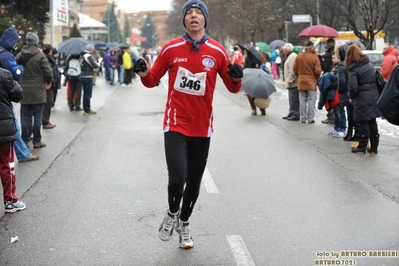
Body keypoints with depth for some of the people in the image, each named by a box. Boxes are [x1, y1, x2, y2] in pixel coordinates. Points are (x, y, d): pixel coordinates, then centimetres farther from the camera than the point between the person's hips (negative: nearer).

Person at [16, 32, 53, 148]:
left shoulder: (20, 55, 1)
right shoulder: (40, 55, -11)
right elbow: (48, 71, -13)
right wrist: (48, 82, 3)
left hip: (24, 90, 4)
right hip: (38, 90, -4)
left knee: (25, 116, 10)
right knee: (37, 116, 4)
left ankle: (25, 140, 14)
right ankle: (37, 141, 7)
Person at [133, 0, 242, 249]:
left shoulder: (218, 51, -2)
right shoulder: (171, 49, -3)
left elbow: (233, 88, 4)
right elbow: (153, 80, 6)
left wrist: (236, 78, -18)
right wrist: (145, 74, -16)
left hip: (202, 127, 2)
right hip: (176, 125, -2)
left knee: (194, 182, 13)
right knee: (177, 178, -16)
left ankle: (184, 223, 39)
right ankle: (172, 213, 17)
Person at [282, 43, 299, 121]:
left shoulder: (292, 57, -16)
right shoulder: (290, 56, 18)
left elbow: (292, 71, -23)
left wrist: (290, 80, -19)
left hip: (293, 83, -11)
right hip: (291, 83, 11)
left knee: (294, 100, -6)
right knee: (292, 100, 17)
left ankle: (296, 115, -3)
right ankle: (291, 114, 25)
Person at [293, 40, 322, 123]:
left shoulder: (298, 56, 0)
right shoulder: (314, 57, -12)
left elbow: (295, 69, 4)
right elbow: (318, 70, -13)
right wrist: (316, 78, 6)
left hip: (301, 82, 4)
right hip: (311, 82, -4)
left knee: (302, 101, 10)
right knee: (311, 101, 3)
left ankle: (303, 118, 14)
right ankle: (310, 118, 5)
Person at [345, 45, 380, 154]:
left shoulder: (353, 68, -12)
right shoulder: (369, 64, 10)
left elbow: (353, 86, -19)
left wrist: (351, 97, -2)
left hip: (363, 99, -6)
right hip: (374, 96, 6)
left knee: (363, 122, 2)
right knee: (372, 121, 12)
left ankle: (362, 146, 9)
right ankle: (374, 147, 17)